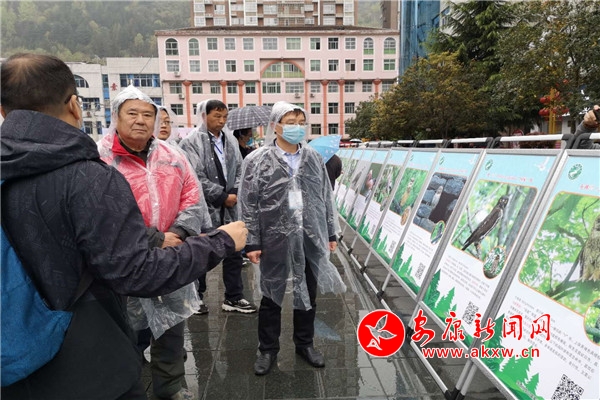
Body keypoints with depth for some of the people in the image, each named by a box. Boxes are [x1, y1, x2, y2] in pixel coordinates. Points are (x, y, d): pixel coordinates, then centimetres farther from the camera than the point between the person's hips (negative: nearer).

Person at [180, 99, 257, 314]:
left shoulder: (231, 141, 10)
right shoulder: (191, 142, -10)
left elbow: (239, 169, 12)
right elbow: (197, 178, -16)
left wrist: (234, 193, -5)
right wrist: (223, 196, -14)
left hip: (229, 208, 6)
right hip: (203, 208, -5)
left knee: (234, 253, 11)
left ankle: (234, 297, 24)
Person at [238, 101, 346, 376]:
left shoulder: (314, 158, 5)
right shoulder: (257, 161, -7)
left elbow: (325, 198, 10)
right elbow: (248, 205, -6)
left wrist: (330, 234, 10)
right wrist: (252, 243, -8)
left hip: (311, 238, 4)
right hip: (275, 239, -3)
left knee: (308, 294, 16)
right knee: (272, 295, 11)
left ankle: (304, 344, 37)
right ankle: (268, 349, 32)